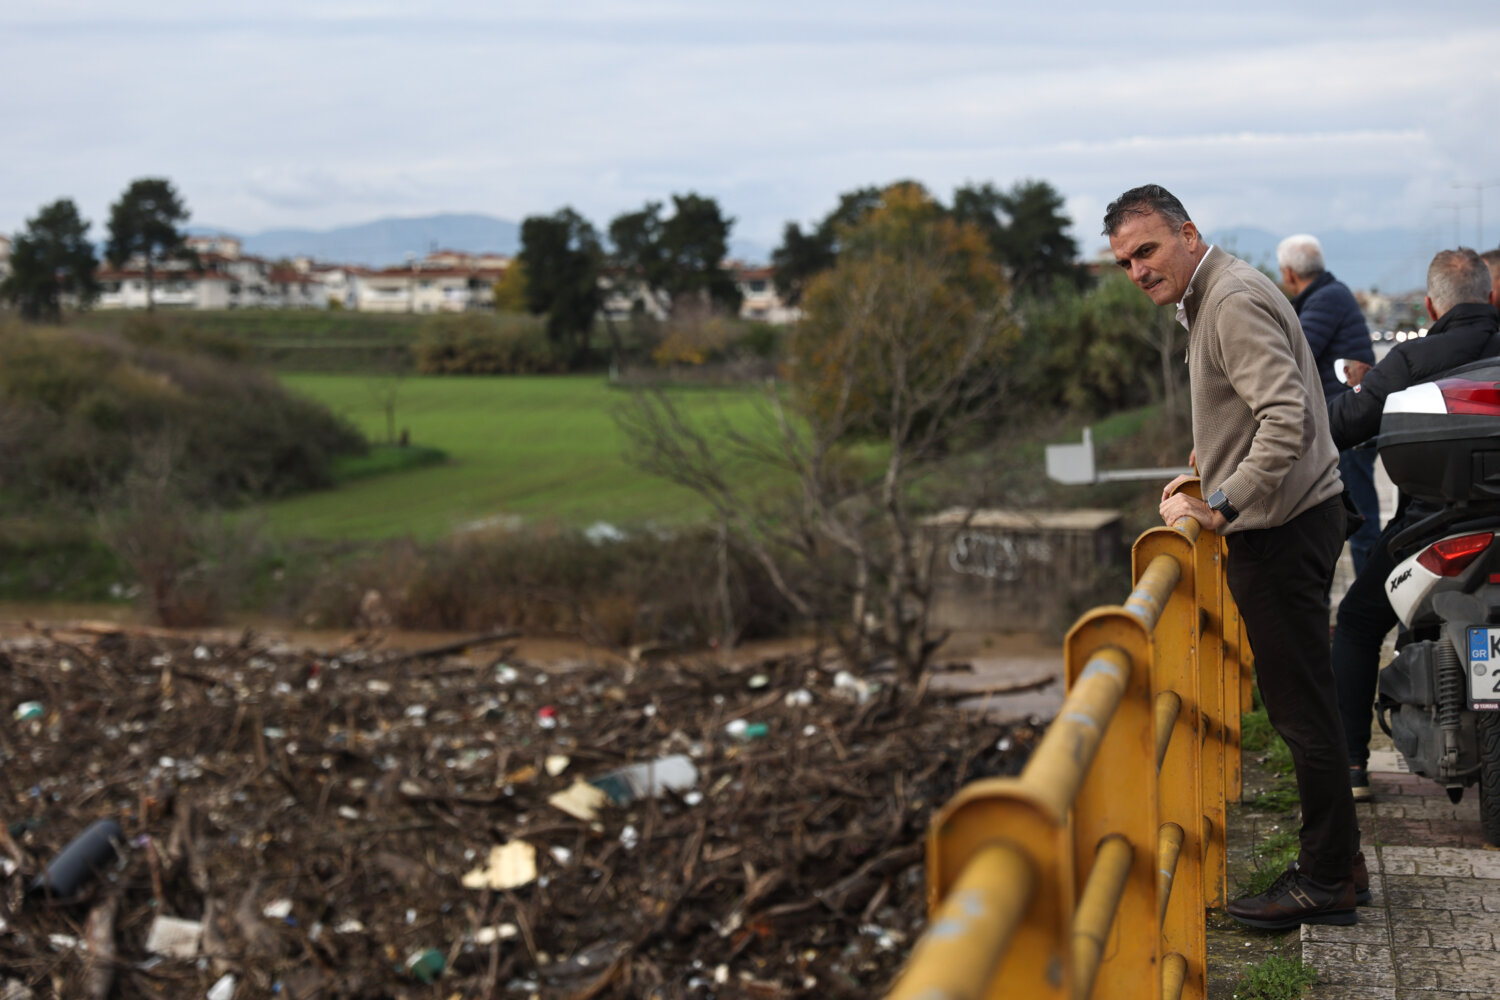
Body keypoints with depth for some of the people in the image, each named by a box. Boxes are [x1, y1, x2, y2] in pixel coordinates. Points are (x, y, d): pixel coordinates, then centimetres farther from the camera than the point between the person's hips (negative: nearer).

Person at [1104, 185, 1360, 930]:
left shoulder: (1234, 301, -17)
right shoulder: (1211, 298, 16)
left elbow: (1287, 419, -28)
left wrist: (1223, 506, -27)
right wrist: (1208, 472, 26)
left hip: (1283, 528, -11)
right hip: (1290, 518, 11)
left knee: (1301, 708, -4)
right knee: (1300, 704, 14)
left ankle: (1327, 879, 4)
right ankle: (1331, 863, 22)